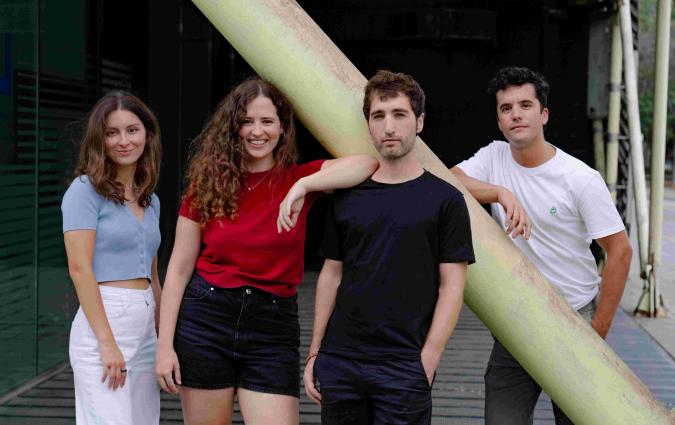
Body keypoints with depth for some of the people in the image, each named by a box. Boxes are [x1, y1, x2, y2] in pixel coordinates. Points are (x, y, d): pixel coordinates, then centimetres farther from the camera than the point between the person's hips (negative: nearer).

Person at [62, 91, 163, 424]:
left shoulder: (150, 200, 16)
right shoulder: (86, 189, -5)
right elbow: (79, 268, -13)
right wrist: (106, 342, -18)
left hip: (145, 325, 7)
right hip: (102, 321, -7)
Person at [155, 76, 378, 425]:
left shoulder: (299, 179, 1)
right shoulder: (208, 184, 3)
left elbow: (368, 163, -16)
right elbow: (179, 269, 3)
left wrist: (303, 186, -26)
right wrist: (165, 345, -3)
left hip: (272, 329, 0)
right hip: (206, 318, 1)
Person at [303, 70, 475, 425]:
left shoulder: (444, 199, -1)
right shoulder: (346, 197, 9)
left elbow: (452, 286, -4)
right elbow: (331, 274, 13)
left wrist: (427, 361, -11)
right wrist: (315, 353, 9)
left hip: (404, 368, -3)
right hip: (339, 362, 4)